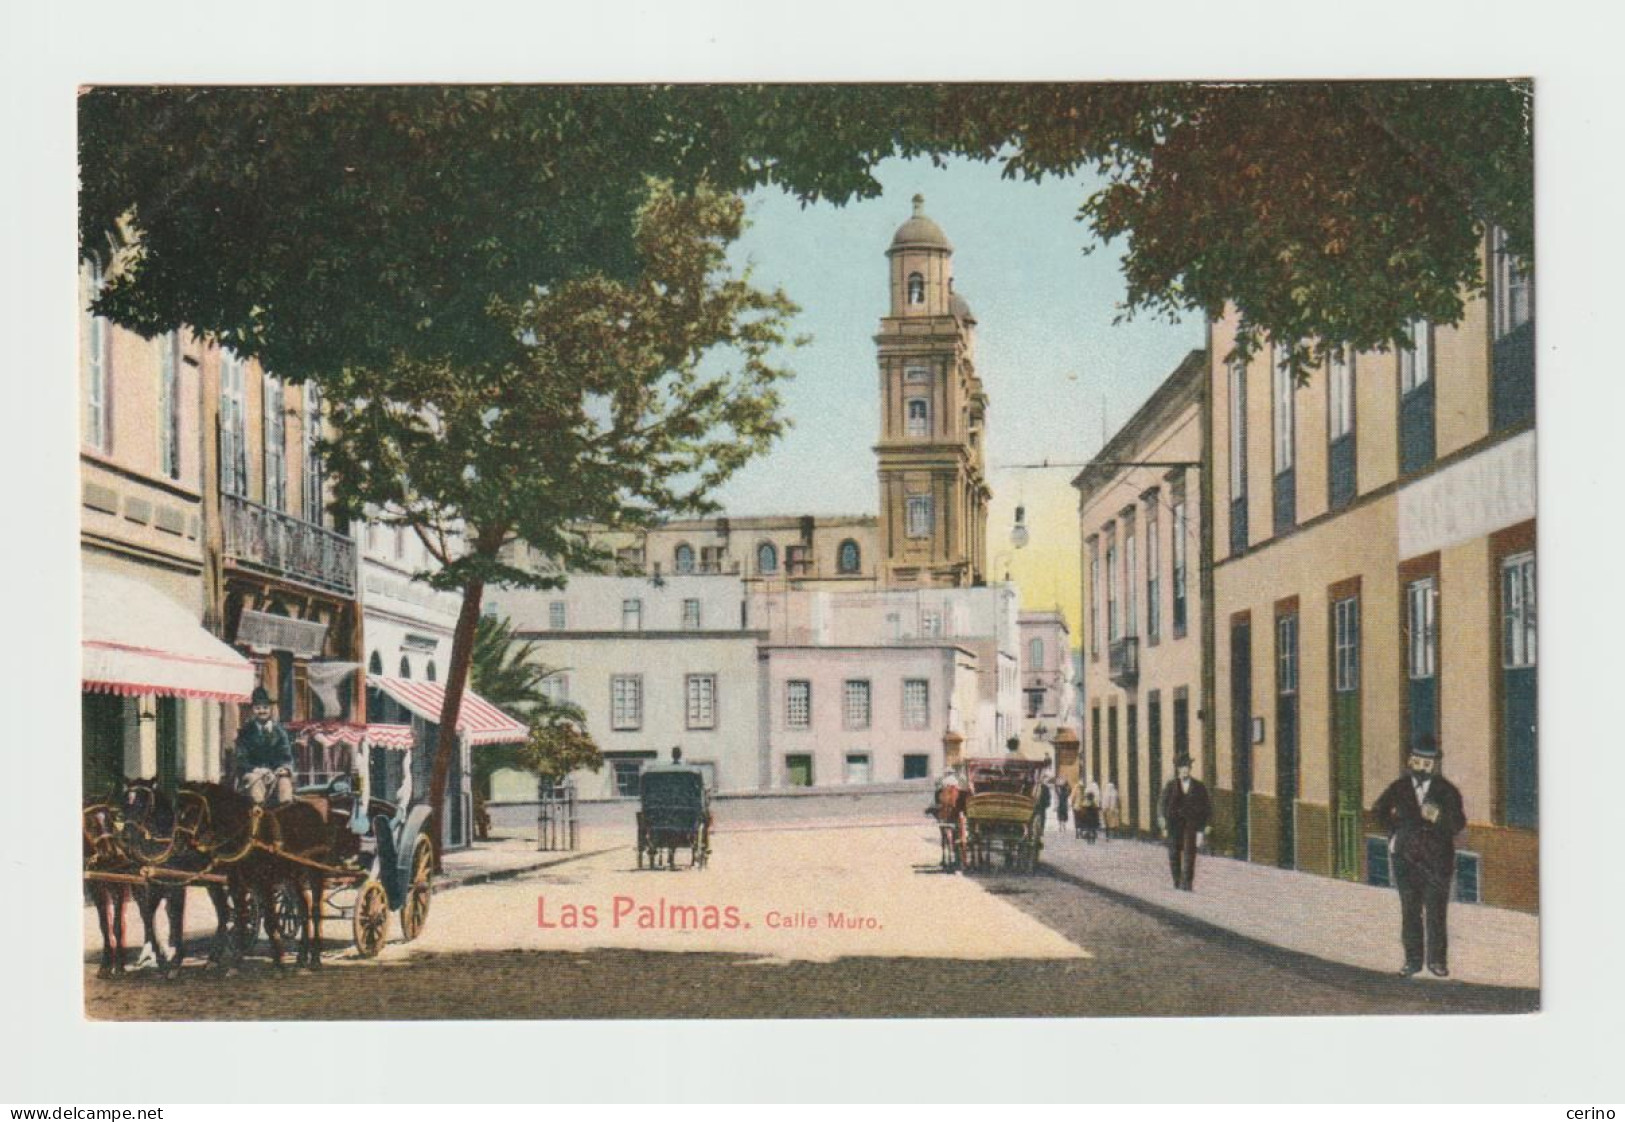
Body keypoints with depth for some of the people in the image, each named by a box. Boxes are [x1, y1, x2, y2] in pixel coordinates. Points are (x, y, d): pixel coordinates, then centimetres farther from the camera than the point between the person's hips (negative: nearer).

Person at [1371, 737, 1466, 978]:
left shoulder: (1446, 790, 0)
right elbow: (1378, 812, 17)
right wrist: (1395, 830, 2)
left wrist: (1438, 817, -27)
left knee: (1436, 911, -1)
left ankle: (1437, 960, 10)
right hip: (1406, 857, 2)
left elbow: (1459, 824, -8)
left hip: (1437, 859, -2)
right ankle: (1412, 960, 13)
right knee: (1410, 911, 5)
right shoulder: (1399, 788, 5)